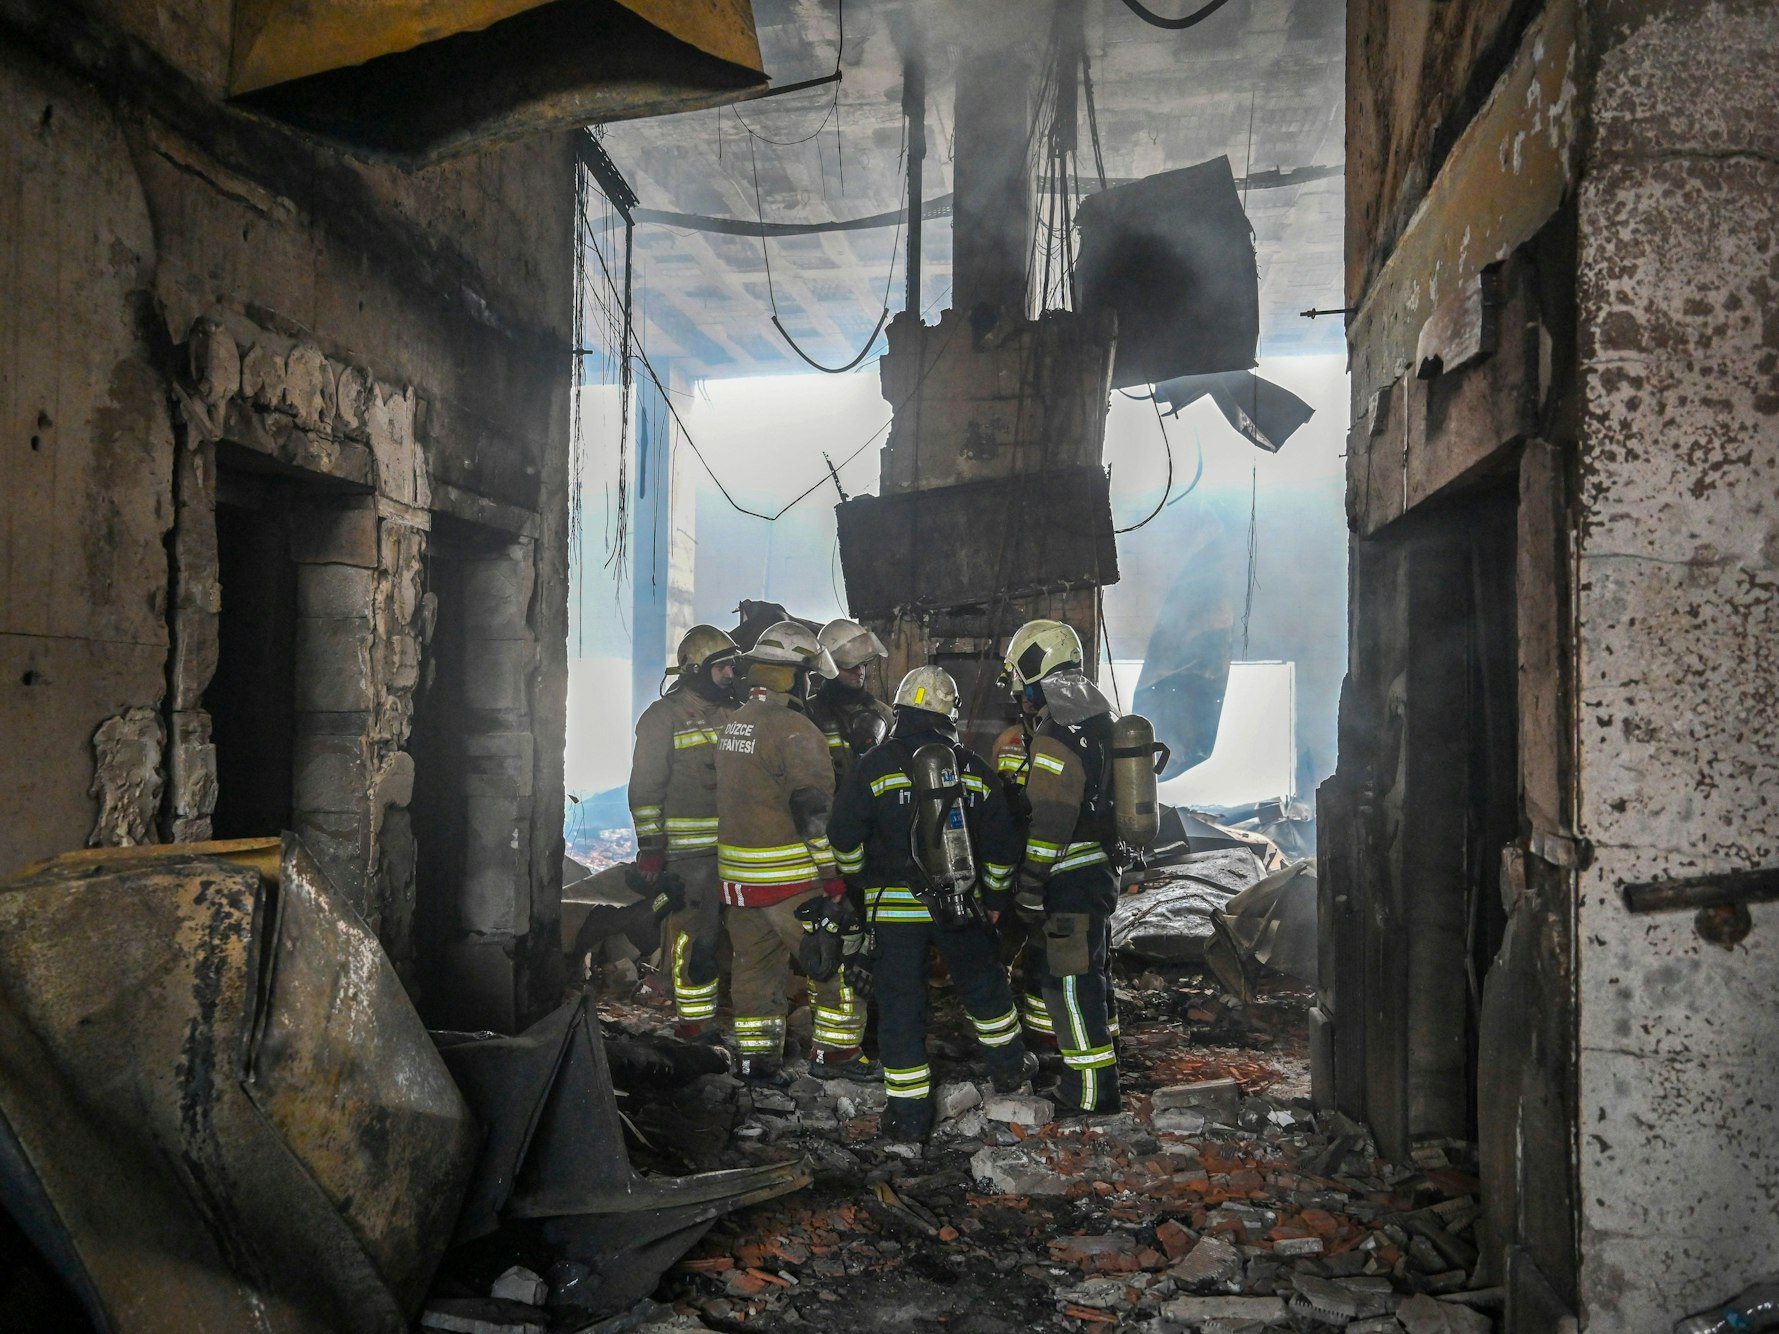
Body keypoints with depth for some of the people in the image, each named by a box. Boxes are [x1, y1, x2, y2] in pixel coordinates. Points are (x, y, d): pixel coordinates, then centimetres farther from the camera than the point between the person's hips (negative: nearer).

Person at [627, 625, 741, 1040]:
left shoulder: (731, 714, 16)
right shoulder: (664, 717, -5)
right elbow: (645, 789, -8)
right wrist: (650, 848, -13)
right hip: (688, 850, -6)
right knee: (693, 936, -4)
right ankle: (695, 1018, 6)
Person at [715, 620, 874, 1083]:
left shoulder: (734, 725, 11)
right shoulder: (795, 730, -16)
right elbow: (814, 810, -20)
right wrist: (834, 874, -15)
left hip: (738, 871, 8)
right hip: (791, 877, -8)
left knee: (755, 966, 15)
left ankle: (757, 1057, 21)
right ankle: (834, 1051, 10)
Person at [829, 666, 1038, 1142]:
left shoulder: (874, 765, -9)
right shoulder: (975, 769, 1)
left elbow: (844, 836, -7)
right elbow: (1000, 844, 7)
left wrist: (860, 877, 12)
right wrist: (994, 897, 20)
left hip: (893, 906, -3)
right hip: (962, 906, 3)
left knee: (900, 1004, 4)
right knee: (984, 984, 24)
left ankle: (908, 1111, 8)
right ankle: (1008, 1065, 40)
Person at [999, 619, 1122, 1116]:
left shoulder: (1056, 735, -19)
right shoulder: (1093, 721, 14)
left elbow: (1049, 821, -23)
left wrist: (1028, 888, -19)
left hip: (1070, 880, -10)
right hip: (1098, 871, 10)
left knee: (1070, 986, -4)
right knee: (1091, 979, 19)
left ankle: (1087, 1098, 2)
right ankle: (1103, 1086, 31)